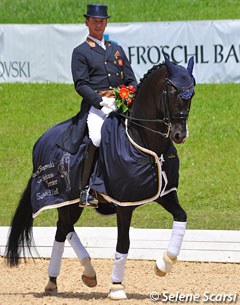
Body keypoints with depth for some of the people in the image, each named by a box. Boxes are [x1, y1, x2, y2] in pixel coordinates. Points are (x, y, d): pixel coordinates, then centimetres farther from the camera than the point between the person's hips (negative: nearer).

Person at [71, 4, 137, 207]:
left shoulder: (117, 49, 23)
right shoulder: (80, 52, 8)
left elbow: (131, 79, 19)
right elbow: (81, 85, -2)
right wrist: (100, 101, -18)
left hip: (121, 104, 5)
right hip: (95, 105, -5)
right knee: (97, 137, -26)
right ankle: (85, 190, -24)